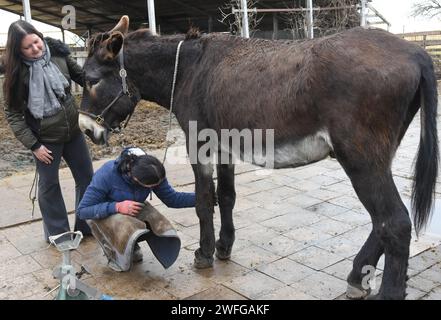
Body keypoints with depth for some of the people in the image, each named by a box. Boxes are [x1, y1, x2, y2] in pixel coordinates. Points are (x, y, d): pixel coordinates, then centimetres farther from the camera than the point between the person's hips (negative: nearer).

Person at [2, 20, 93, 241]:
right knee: (49, 185, 11)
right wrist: (33, 145, -15)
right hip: (46, 139, -4)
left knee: (87, 178, 12)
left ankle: (87, 226, 31)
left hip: (73, 131, 4)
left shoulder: (58, 53, -7)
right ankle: (58, 233, 30)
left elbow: (81, 76, 10)